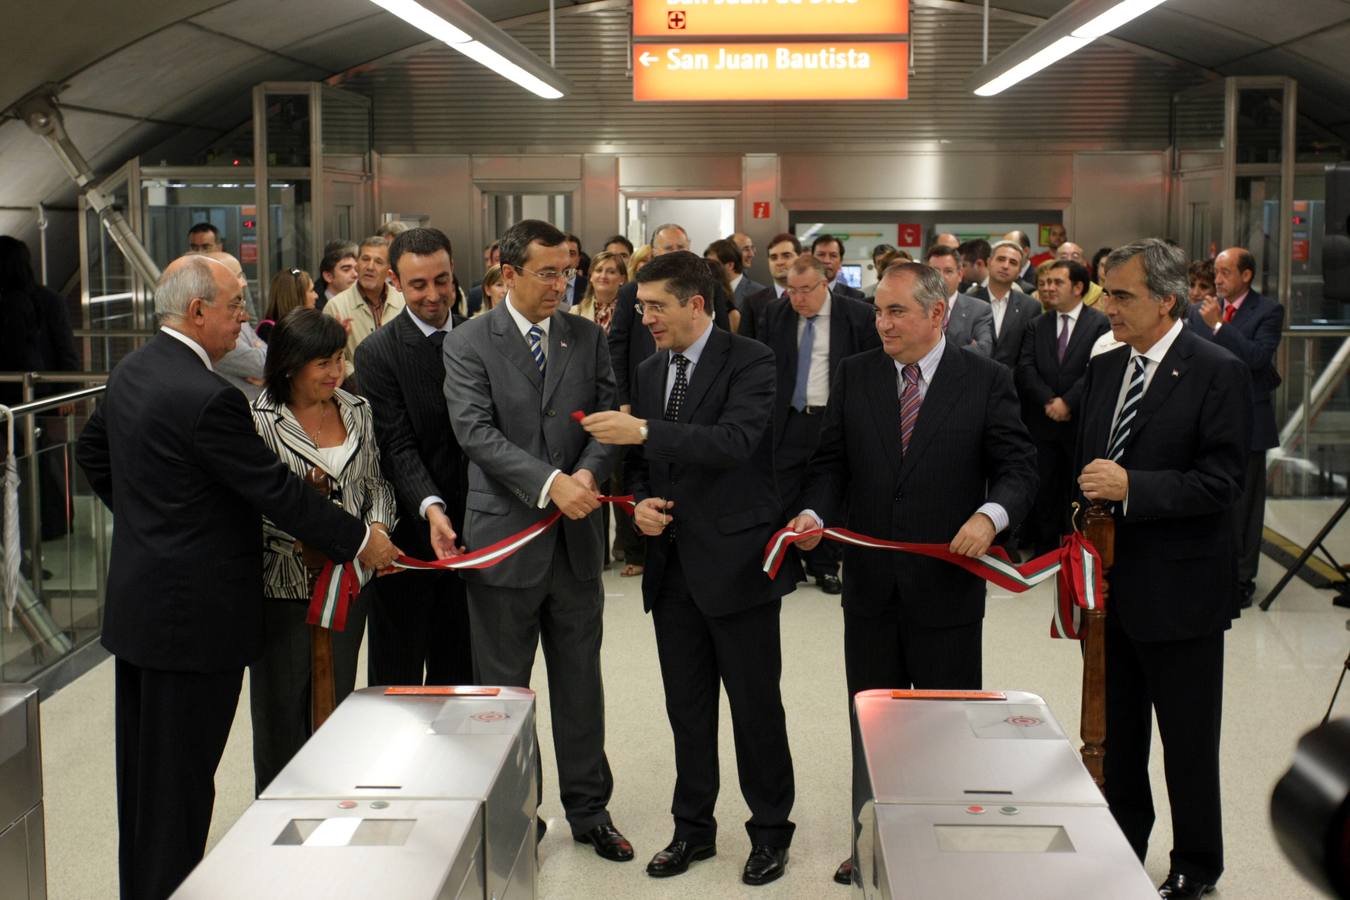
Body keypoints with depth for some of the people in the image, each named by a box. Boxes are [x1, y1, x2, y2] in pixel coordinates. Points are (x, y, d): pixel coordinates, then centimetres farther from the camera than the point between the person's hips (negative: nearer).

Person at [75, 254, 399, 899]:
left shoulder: (131, 371, 6)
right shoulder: (208, 397, -24)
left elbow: (91, 452, 20)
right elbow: (277, 491, -20)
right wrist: (359, 542, -9)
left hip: (136, 600, 10)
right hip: (196, 610, -10)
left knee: (141, 767, 19)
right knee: (182, 773, 1)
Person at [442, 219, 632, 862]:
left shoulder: (588, 338, 6)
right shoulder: (469, 344, -5)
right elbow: (476, 431, -15)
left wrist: (589, 473, -19)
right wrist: (549, 483, -25)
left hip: (576, 539, 3)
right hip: (505, 536, -3)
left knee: (580, 682, 13)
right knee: (503, 688, 9)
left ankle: (588, 808, 27)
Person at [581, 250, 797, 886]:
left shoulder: (750, 361, -10)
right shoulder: (648, 371, 11)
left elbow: (736, 440, -26)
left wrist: (644, 431, -32)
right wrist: (641, 502, -2)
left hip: (735, 561, -6)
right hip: (672, 564, 6)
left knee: (756, 706, 4)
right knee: (687, 708, 14)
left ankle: (770, 832, 20)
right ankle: (693, 828, 28)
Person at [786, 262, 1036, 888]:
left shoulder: (985, 382, -4)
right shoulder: (854, 376, 4)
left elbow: (1017, 467, -6)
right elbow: (832, 461, 6)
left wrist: (992, 514, -26)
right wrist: (815, 511, -13)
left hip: (948, 584, -3)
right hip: (869, 584, 3)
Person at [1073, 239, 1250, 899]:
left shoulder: (1218, 373, -12)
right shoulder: (1103, 369, 8)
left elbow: (1222, 481, -18)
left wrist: (1131, 486, -27)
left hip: (1177, 590, -6)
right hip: (1109, 584, 6)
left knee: (1188, 743, 8)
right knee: (1115, 734, 18)